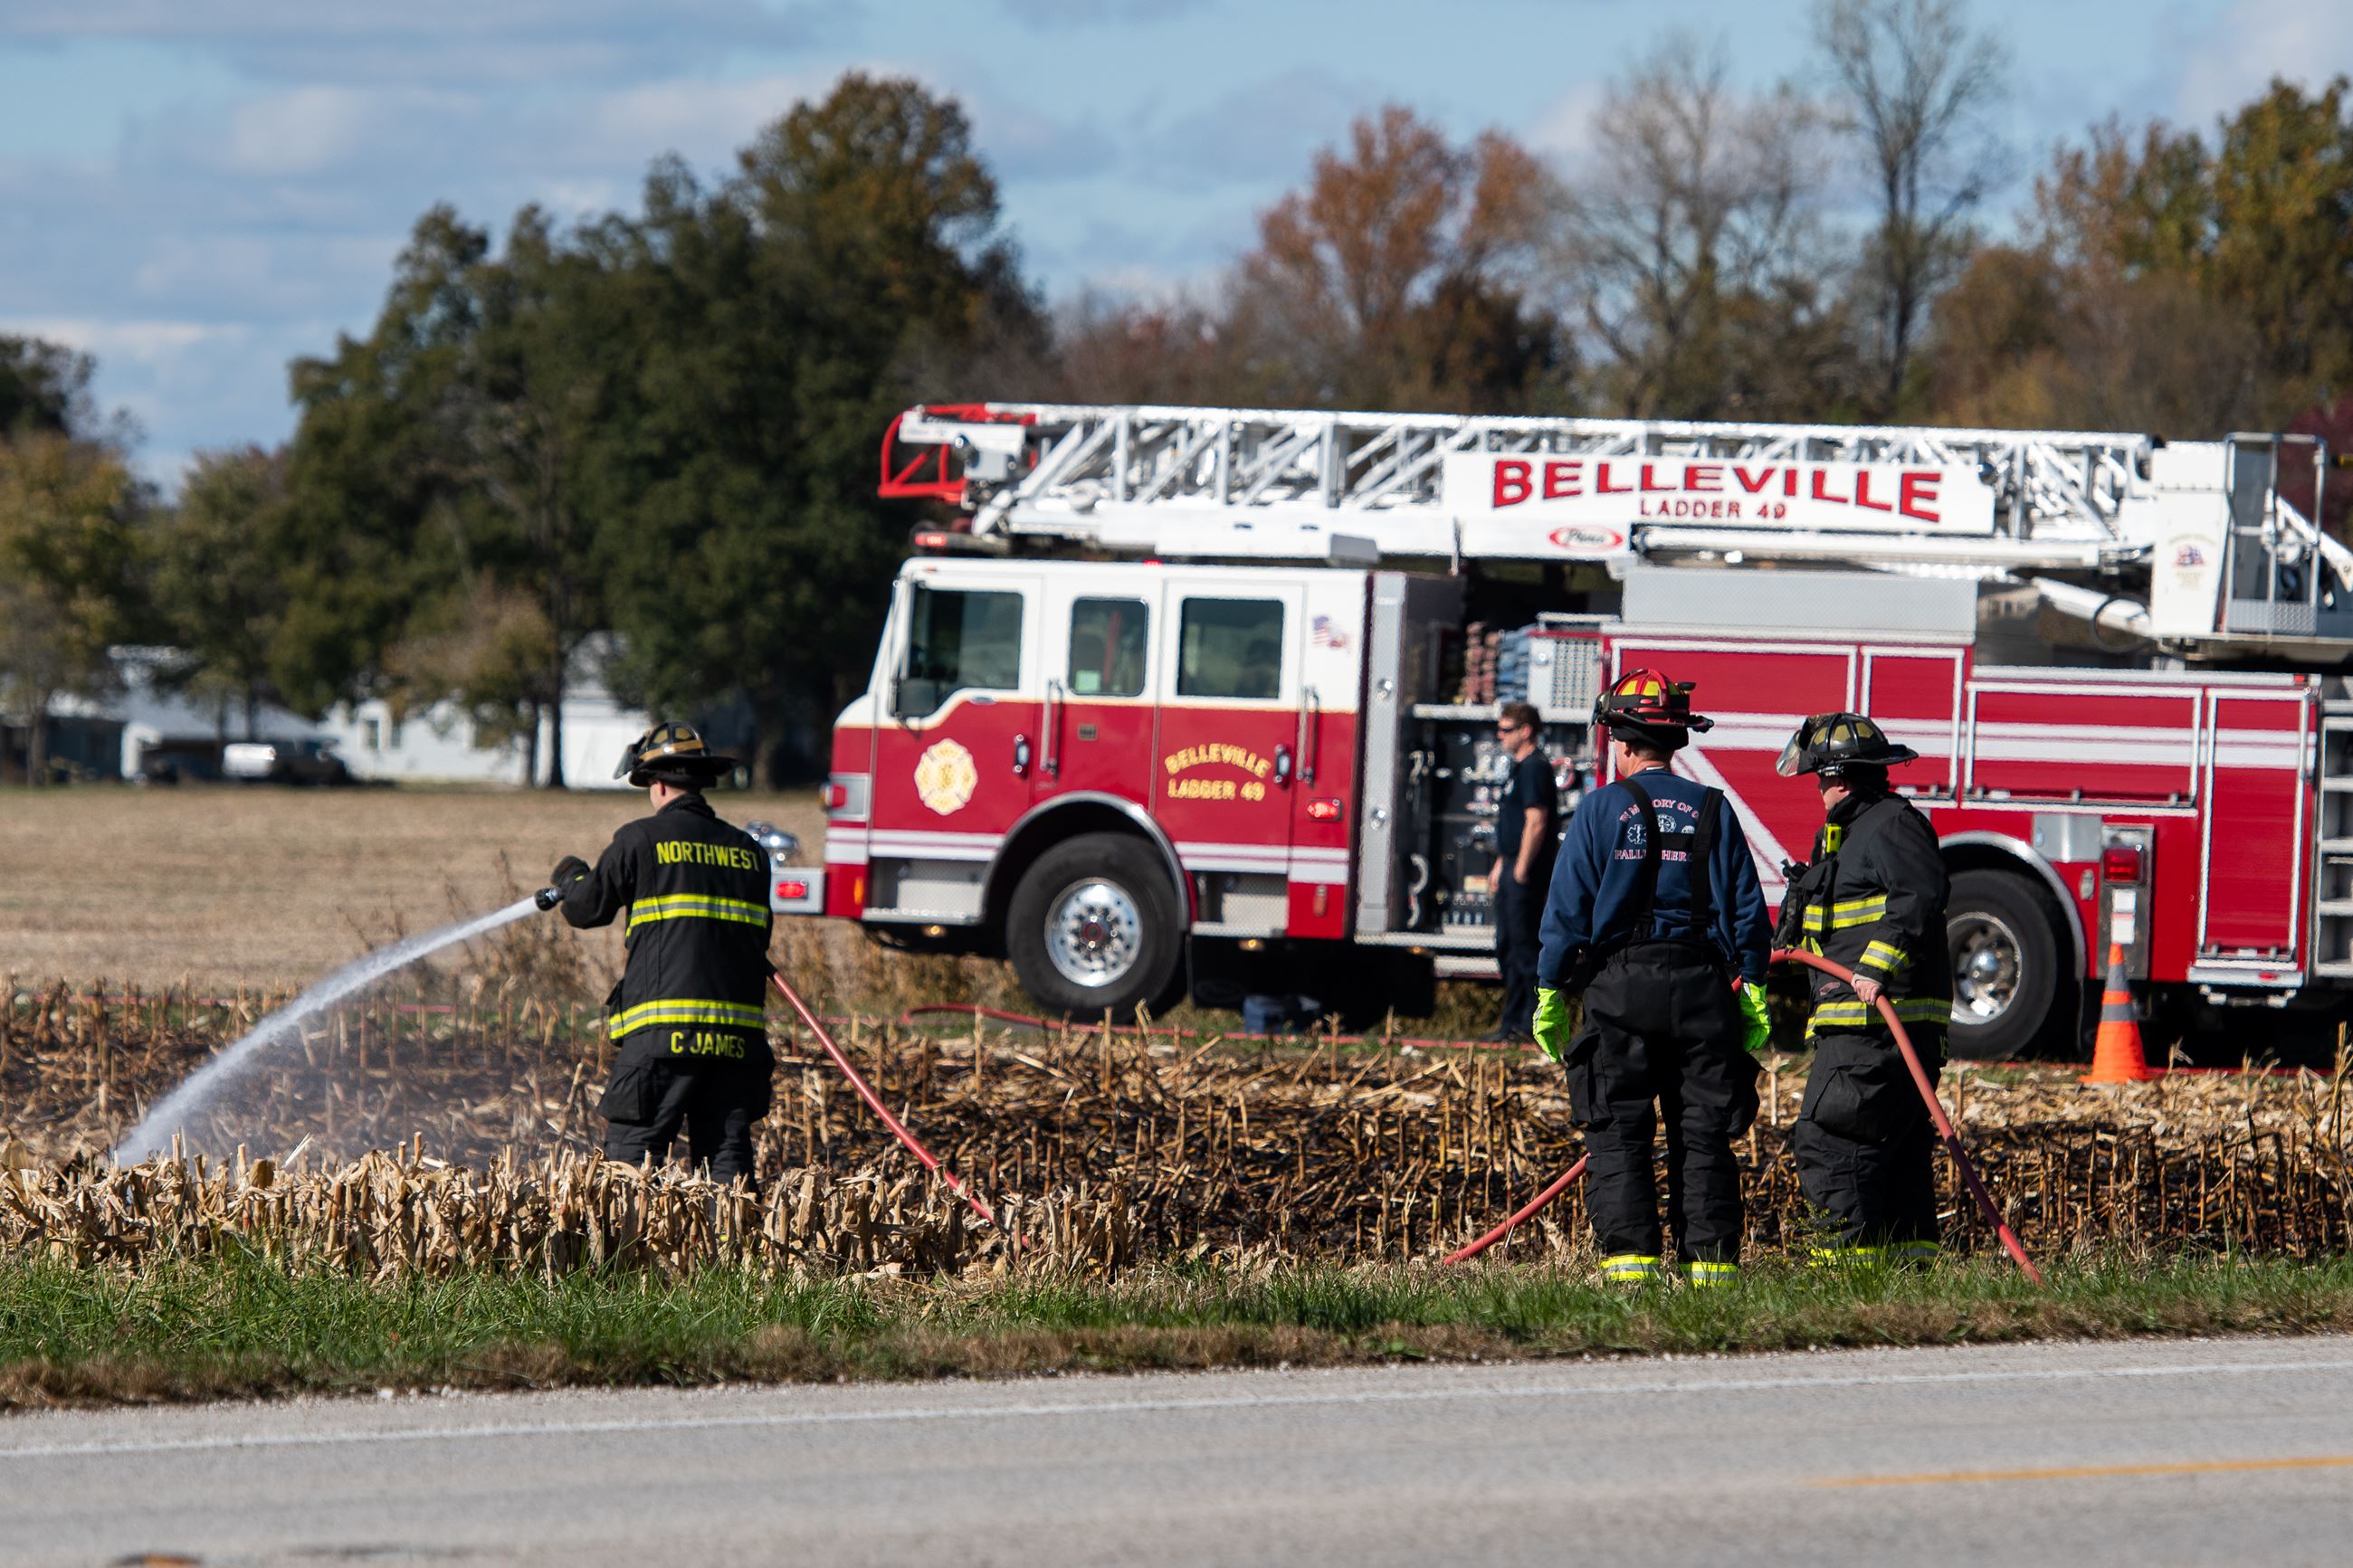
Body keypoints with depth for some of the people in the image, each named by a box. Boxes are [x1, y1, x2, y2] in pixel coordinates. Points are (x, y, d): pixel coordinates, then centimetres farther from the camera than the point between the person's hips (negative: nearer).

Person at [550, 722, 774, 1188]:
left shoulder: (642, 839, 0)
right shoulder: (749, 851, 14)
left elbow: (586, 909, 9)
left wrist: (571, 877, 31)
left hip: (665, 1030, -5)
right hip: (739, 1036, 5)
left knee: (631, 1151, -3)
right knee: (727, 1157, 6)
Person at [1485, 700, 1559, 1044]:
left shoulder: (1534, 768, -15)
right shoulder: (1520, 768, 18)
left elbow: (1536, 823, -21)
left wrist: (1520, 869, -20)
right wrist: (1501, 864, 23)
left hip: (1526, 874, -11)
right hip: (1513, 867, 11)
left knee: (1524, 945, -8)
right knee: (1508, 947, 13)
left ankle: (1532, 1021, -6)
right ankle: (1514, 1021, 17)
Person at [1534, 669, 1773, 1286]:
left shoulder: (1602, 810, -1)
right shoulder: (1713, 812, 7)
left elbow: (1568, 909, -2)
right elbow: (1748, 910, 6)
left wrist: (1551, 996, 3)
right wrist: (1753, 997, 10)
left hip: (1620, 987, -2)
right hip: (1703, 991, 2)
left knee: (1617, 1136, 1)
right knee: (1703, 1138, 5)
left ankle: (1629, 1257, -9)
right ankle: (1711, 1259, 1)